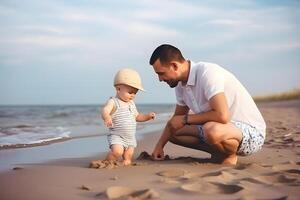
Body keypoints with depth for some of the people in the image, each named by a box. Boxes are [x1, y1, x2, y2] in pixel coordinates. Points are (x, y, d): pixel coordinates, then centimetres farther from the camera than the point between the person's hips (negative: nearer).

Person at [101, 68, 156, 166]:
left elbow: (137, 117, 25)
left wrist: (148, 116, 7)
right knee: (117, 151, -27)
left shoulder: (131, 103, 14)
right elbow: (105, 111, -29)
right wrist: (107, 118, -52)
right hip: (117, 136, -7)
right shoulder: (113, 102, -10)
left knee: (128, 157, 2)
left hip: (131, 138, 7)